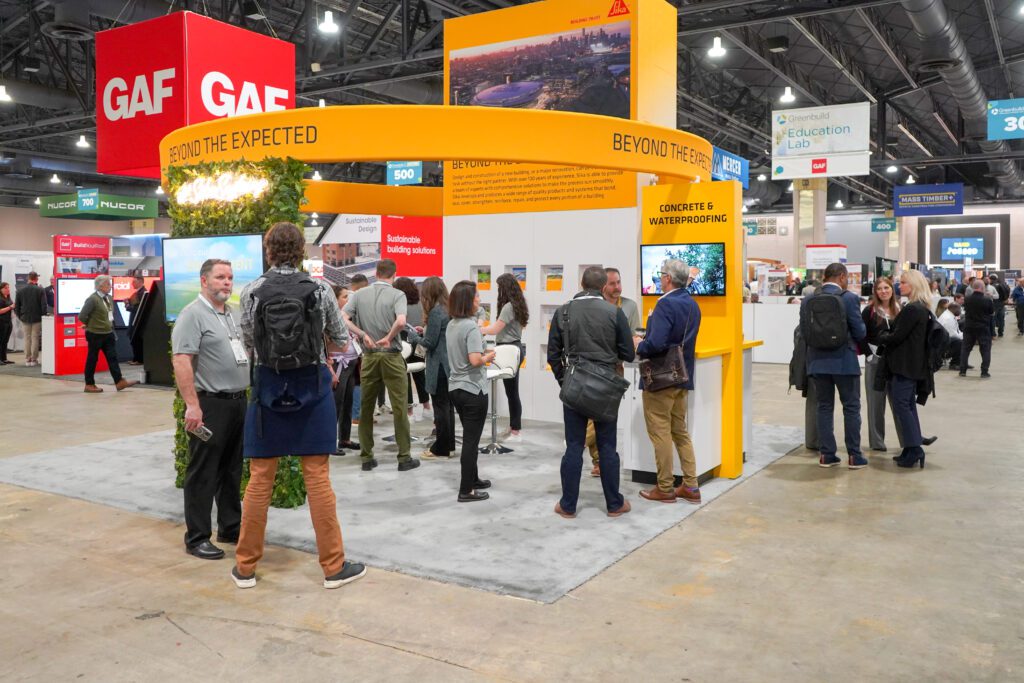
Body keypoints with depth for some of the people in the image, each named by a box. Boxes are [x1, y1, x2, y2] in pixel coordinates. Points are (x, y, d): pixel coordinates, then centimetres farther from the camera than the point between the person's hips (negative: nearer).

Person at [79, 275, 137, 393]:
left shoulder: (109, 298, 8)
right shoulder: (92, 299, -17)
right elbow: (82, 316, -17)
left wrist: (111, 326, 13)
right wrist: (91, 325, -3)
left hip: (108, 333, 7)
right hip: (95, 334, -7)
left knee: (112, 357, 3)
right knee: (92, 359, 4)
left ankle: (119, 382, 1)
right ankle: (89, 385, 13)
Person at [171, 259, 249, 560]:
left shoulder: (233, 315, 15)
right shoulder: (193, 314, -11)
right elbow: (181, 361, -18)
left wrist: (244, 397, 17)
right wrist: (192, 405, -24)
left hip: (238, 402, 8)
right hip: (209, 404, -8)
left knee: (231, 471, 16)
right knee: (203, 474, 0)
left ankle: (230, 527, 27)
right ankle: (197, 538, 9)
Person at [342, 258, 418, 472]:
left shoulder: (359, 294, 5)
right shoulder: (397, 295, -6)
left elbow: (342, 318, -7)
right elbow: (401, 321, -24)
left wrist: (363, 334, -5)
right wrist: (388, 338, -11)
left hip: (369, 356, 4)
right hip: (392, 356, -3)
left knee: (366, 408, 11)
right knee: (399, 407, 2)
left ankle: (367, 457, 16)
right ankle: (404, 458, 6)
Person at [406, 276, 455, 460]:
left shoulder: (436, 312, -16)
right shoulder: (449, 310, 8)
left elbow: (430, 343, -16)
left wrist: (415, 337, 1)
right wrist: (424, 332, 13)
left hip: (439, 365, -8)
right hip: (451, 364, 9)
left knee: (440, 407, -1)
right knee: (448, 405, 15)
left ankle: (441, 449, 6)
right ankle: (449, 445, 23)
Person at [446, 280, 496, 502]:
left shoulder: (451, 325, 8)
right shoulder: (471, 327, -18)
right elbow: (474, 361, -26)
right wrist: (488, 357, -8)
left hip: (455, 388, 8)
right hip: (473, 390, -8)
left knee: (469, 436, 21)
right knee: (471, 440, 0)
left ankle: (472, 478, 31)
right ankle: (466, 490, 5)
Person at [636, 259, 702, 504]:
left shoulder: (666, 304, -19)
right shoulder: (692, 304, 9)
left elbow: (656, 344, -28)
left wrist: (639, 347, -9)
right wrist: (646, 341, 14)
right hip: (683, 377, 9)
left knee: (660, 434, 2)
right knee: (681, 432, 16)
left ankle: (665, 488, 10)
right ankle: (690, 487, 18)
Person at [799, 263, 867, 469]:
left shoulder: (808, 301, 0)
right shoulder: (849, 298, -10)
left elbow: (804, 332, 5)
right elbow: (860, 332, -9)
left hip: (818, 361, 3)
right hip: (844, 361, -3)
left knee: (824, 407, 11)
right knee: (851, 408, 8)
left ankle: (826, 455, 13)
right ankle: (854, 456, 12)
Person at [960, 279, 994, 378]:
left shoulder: (967, 299, -7)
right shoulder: (987, 300, -15)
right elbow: (992, 311, -2)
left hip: (969, 327, 3)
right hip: (983, 328, -3)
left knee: (965, 348, 12)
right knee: (985, 349, 7)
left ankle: (962, 370, 11)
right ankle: (984, 371, 3)